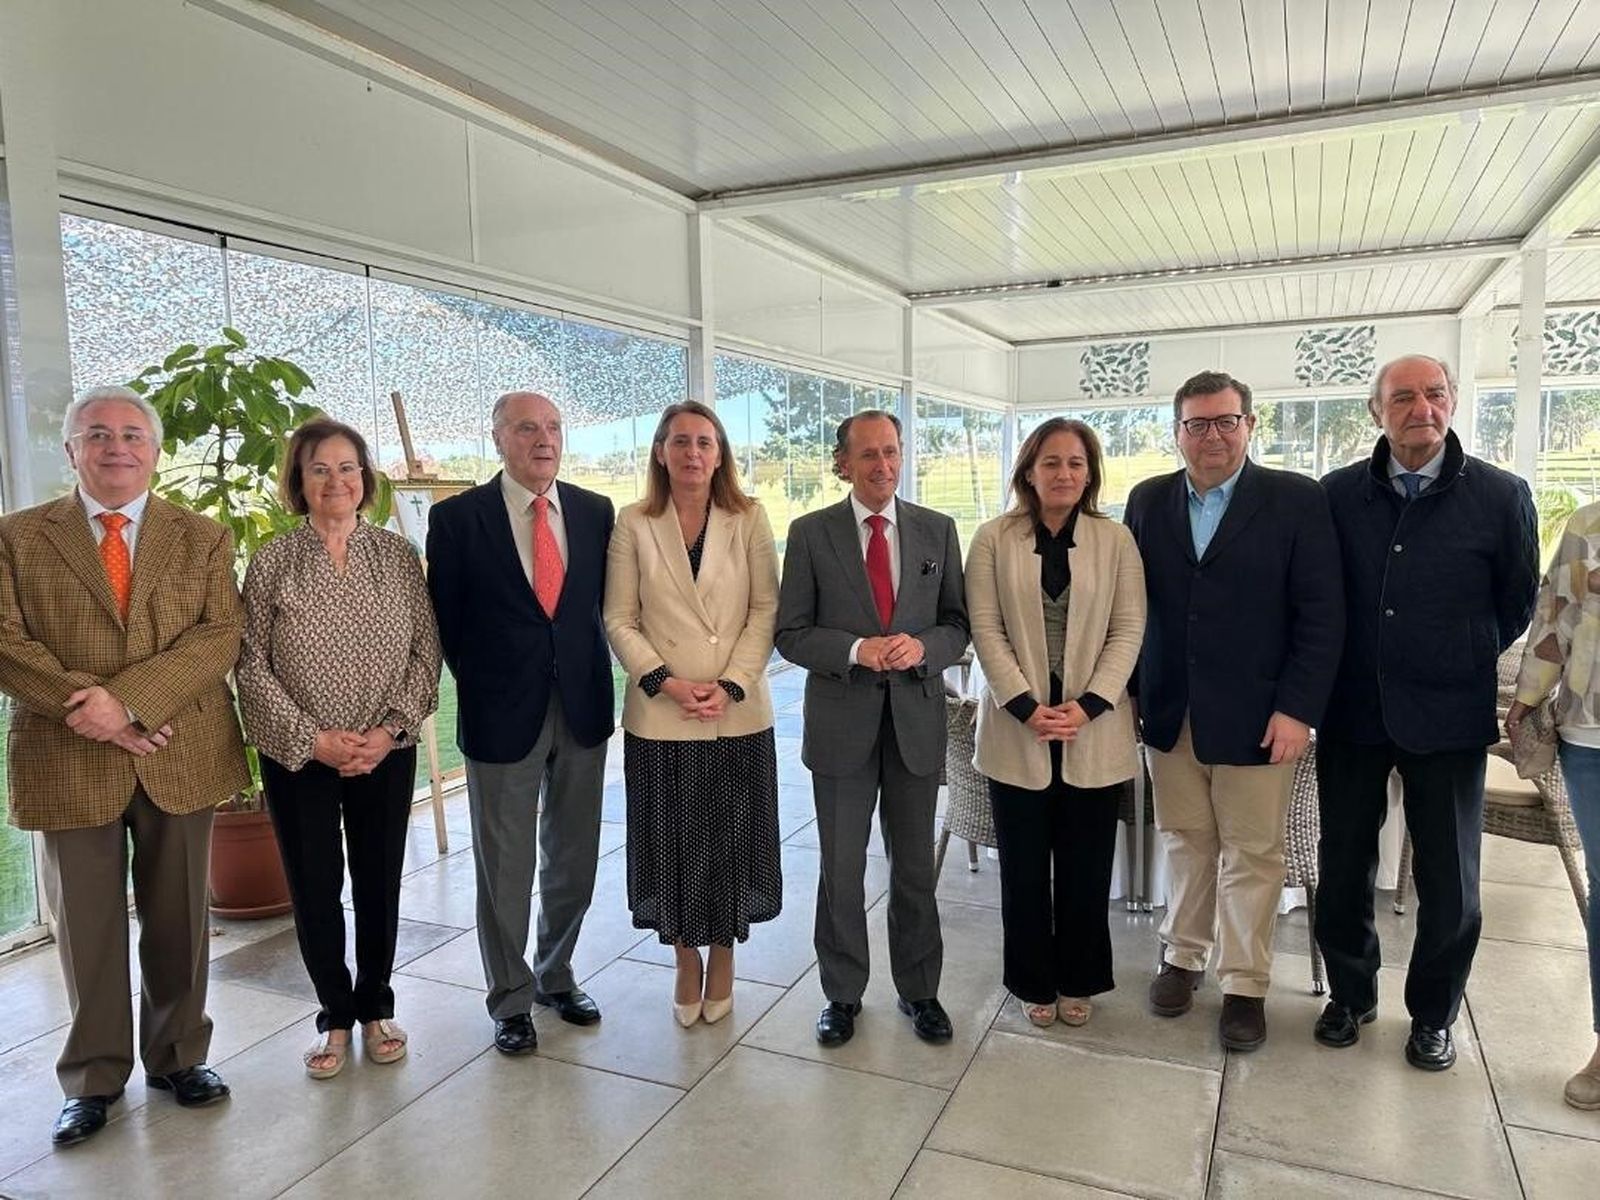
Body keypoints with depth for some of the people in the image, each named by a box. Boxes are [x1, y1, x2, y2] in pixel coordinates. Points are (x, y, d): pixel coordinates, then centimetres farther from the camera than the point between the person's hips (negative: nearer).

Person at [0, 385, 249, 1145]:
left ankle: (178, 1058, 29)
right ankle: (93, 1078, 27)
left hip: (180, 758, 1)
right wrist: (87, 708, -17)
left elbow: (221, 634, -6)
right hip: (69, 761, 0)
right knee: (87, 928, 10)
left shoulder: (203, 538, 6)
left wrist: (129, 698, -19)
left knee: (177, 923, 11)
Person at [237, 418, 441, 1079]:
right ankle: (335, 1014, 29)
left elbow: (426, 650, 0)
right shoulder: (272, 560, -4)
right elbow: (252, 664, -5)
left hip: (387, 752, 1)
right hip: (298, 757, -1)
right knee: (314, 889, 9)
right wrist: (312, 739, -12)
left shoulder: (397, 554, 0)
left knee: (379, 882, 11)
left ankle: (375, 1005, 31)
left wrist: (390, 729, -11)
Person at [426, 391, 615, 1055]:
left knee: (575, 857, 15)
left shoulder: (596, 512, 3)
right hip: (503, 714, -3)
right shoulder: (457, 517, -6)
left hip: (583, 707, 4)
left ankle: (556, 975, 36)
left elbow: (605, 603, 9)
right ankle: (511, 998, 27)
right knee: (505, 867, 8)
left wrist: (590, 676, 3)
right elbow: (447, 620, 0)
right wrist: (481, 685, 2)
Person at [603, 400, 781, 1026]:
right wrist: (665, 682, -12)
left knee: (732, 837, 9)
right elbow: (619, 619, 0)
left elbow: (765, 610, -2)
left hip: (738, 713, 0)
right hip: (659, 715, 0)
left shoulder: (748, 519, 1)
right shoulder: (633, 524, 1)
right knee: (672, 841, 8)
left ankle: (722, 956, 30)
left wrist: (730, 686, -12)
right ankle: (686, 958, 29)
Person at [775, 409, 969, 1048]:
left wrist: (922, 647, -16)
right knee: (842, 868, 10)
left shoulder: (937, 530, 4)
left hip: (917, 716, 2)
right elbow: (791, 633, -4)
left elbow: (958, 624, 5)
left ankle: (919, 990, 32)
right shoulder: (810, 533, -2)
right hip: (842, 720, -1)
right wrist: (856, 649, -20)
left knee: (915, 866, 14)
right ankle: (843, 993, 29)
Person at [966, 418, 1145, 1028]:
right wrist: (1027, 707, -13)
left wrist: (1088, 706, -12)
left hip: (1094, 728, 1)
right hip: (1017, 726, 0)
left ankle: (1078, 980, 29)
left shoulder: (1115, 540, 3)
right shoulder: (994, 539, 0)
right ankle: (1034, 982, 26)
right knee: (1024, 864, 9)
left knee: (1086, 864, 10)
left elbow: (1128, 630, -1)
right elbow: (986, 629, -4)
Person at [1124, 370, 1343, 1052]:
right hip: (1169, 713, 3)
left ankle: (1245, 984, 22)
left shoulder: (1296, 501, -4)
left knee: (1252, 853, 7)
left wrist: (1297, 708, -12)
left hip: (1256, 715, -2)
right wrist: (1129, 693, 2)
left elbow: (1321, 614, -7)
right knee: (1184, 842, 13)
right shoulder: (1148, 502, 6)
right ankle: (1183, 957, 31)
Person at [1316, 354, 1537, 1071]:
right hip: (1352, 710, 2)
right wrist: (1337, 672, 7)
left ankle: (1433, 1014, 29)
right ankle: (1350, 995, 31)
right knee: (1343, 865, 11)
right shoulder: (1338, 493, -1)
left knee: (1449, 879, 7)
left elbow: (1518, 605, 6)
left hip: (1449, 715, -1)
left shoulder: (1501, 496, -4)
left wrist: (1462, 662, 10)